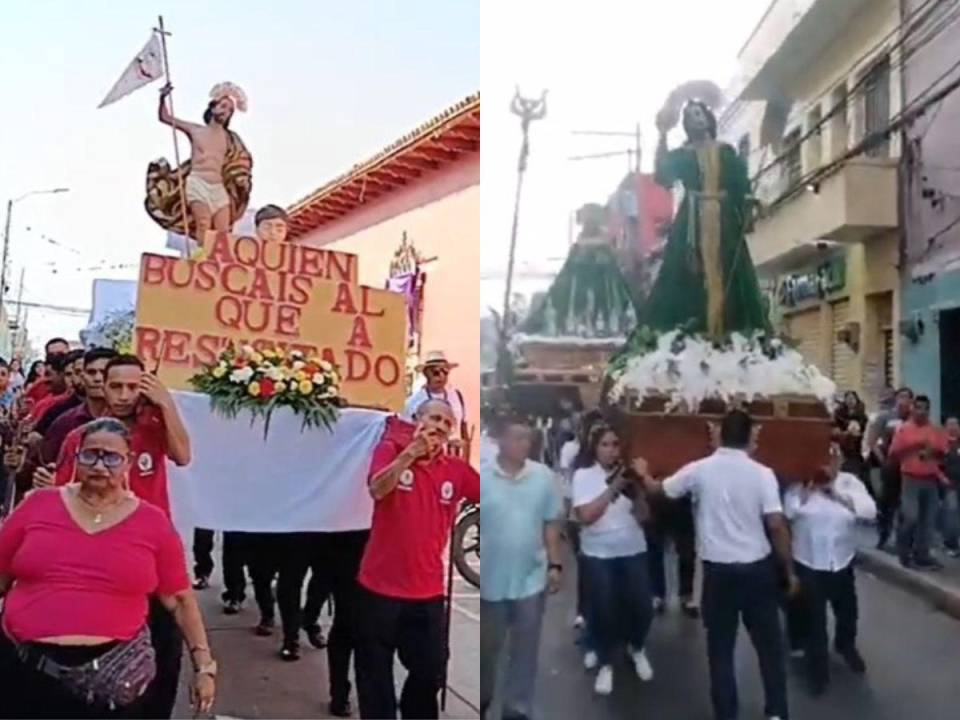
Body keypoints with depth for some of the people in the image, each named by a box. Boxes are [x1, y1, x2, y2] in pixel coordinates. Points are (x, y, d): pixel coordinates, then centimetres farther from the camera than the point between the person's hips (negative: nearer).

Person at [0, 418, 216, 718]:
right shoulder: (39, 504, 3)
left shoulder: (153, 522, 1)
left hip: (115, 676, 0)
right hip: (26, 667, 1)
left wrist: (204, 665, 3)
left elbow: (179, 600, 5)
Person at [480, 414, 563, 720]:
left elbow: (551, 523, 4)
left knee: (525, 648, 11)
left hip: (531, 577, 1)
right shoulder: (481, 477, -11)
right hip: (490, 579, -1)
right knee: (487, 646, 17)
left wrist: (555, 564, 2)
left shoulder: (543, 476, -3)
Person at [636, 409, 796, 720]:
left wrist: (643, 473, 30)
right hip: (758, 567, 0)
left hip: (718, 569, 0)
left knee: (720, 646, 12)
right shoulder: (762, 473, -9)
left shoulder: (699, 470, -5)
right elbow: (777, 525, -13)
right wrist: (789, 570, -2)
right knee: (769, 643, 15)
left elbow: (658, 490, 8)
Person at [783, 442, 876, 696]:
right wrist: (808, 489, -17)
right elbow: (786, 512, -16)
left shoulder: (850, 482, -2)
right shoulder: (800, 483, -5)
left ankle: (846, 645, 54)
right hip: (808, 564, -2)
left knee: (847, 612, 22)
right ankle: (817, 668, 27)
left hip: (841, 563, 3)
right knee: (812, 619, 5)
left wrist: (837, 491, -17)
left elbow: (869, 511, -14)